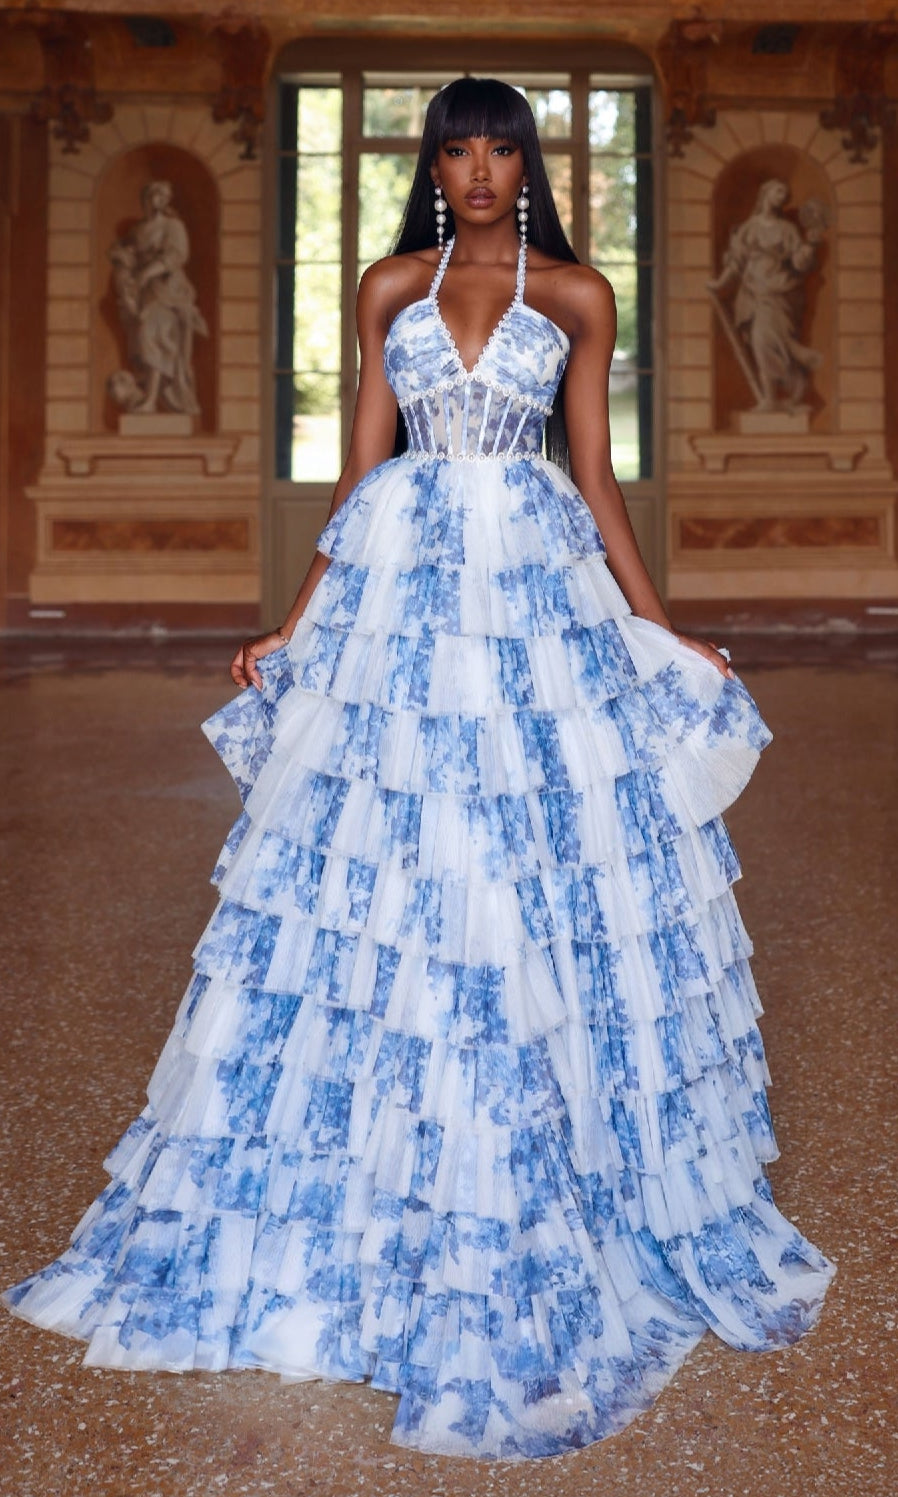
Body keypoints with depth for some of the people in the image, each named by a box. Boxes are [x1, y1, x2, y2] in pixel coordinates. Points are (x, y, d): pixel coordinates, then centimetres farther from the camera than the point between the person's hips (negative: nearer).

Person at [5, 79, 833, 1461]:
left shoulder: (579, 296, 8)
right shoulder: (389, 289, 11)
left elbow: (596, 477, 7)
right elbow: (362, 471, 9)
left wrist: (664, 633, 3)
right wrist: (293, 630, 4)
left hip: (539, 594, -1)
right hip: (400, 592, 1)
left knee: (552, 888, 0)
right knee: (385, 887, 2)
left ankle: (558, 1189, 18)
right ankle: (383, 1198, 18)